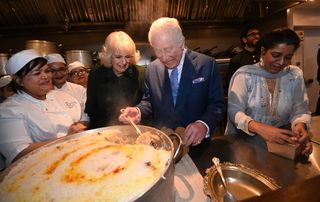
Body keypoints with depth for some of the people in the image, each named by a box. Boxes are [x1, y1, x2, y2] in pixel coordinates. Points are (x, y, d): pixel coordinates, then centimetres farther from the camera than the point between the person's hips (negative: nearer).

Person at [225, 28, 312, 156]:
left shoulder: (295, 75, 4)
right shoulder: (244, 75, -8)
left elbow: (300, 109, 4)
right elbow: (234, 110, -16)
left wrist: (301, 125, -19)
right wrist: (259, 128, -33)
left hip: (281, 138, 4)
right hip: (245, 137, -3)